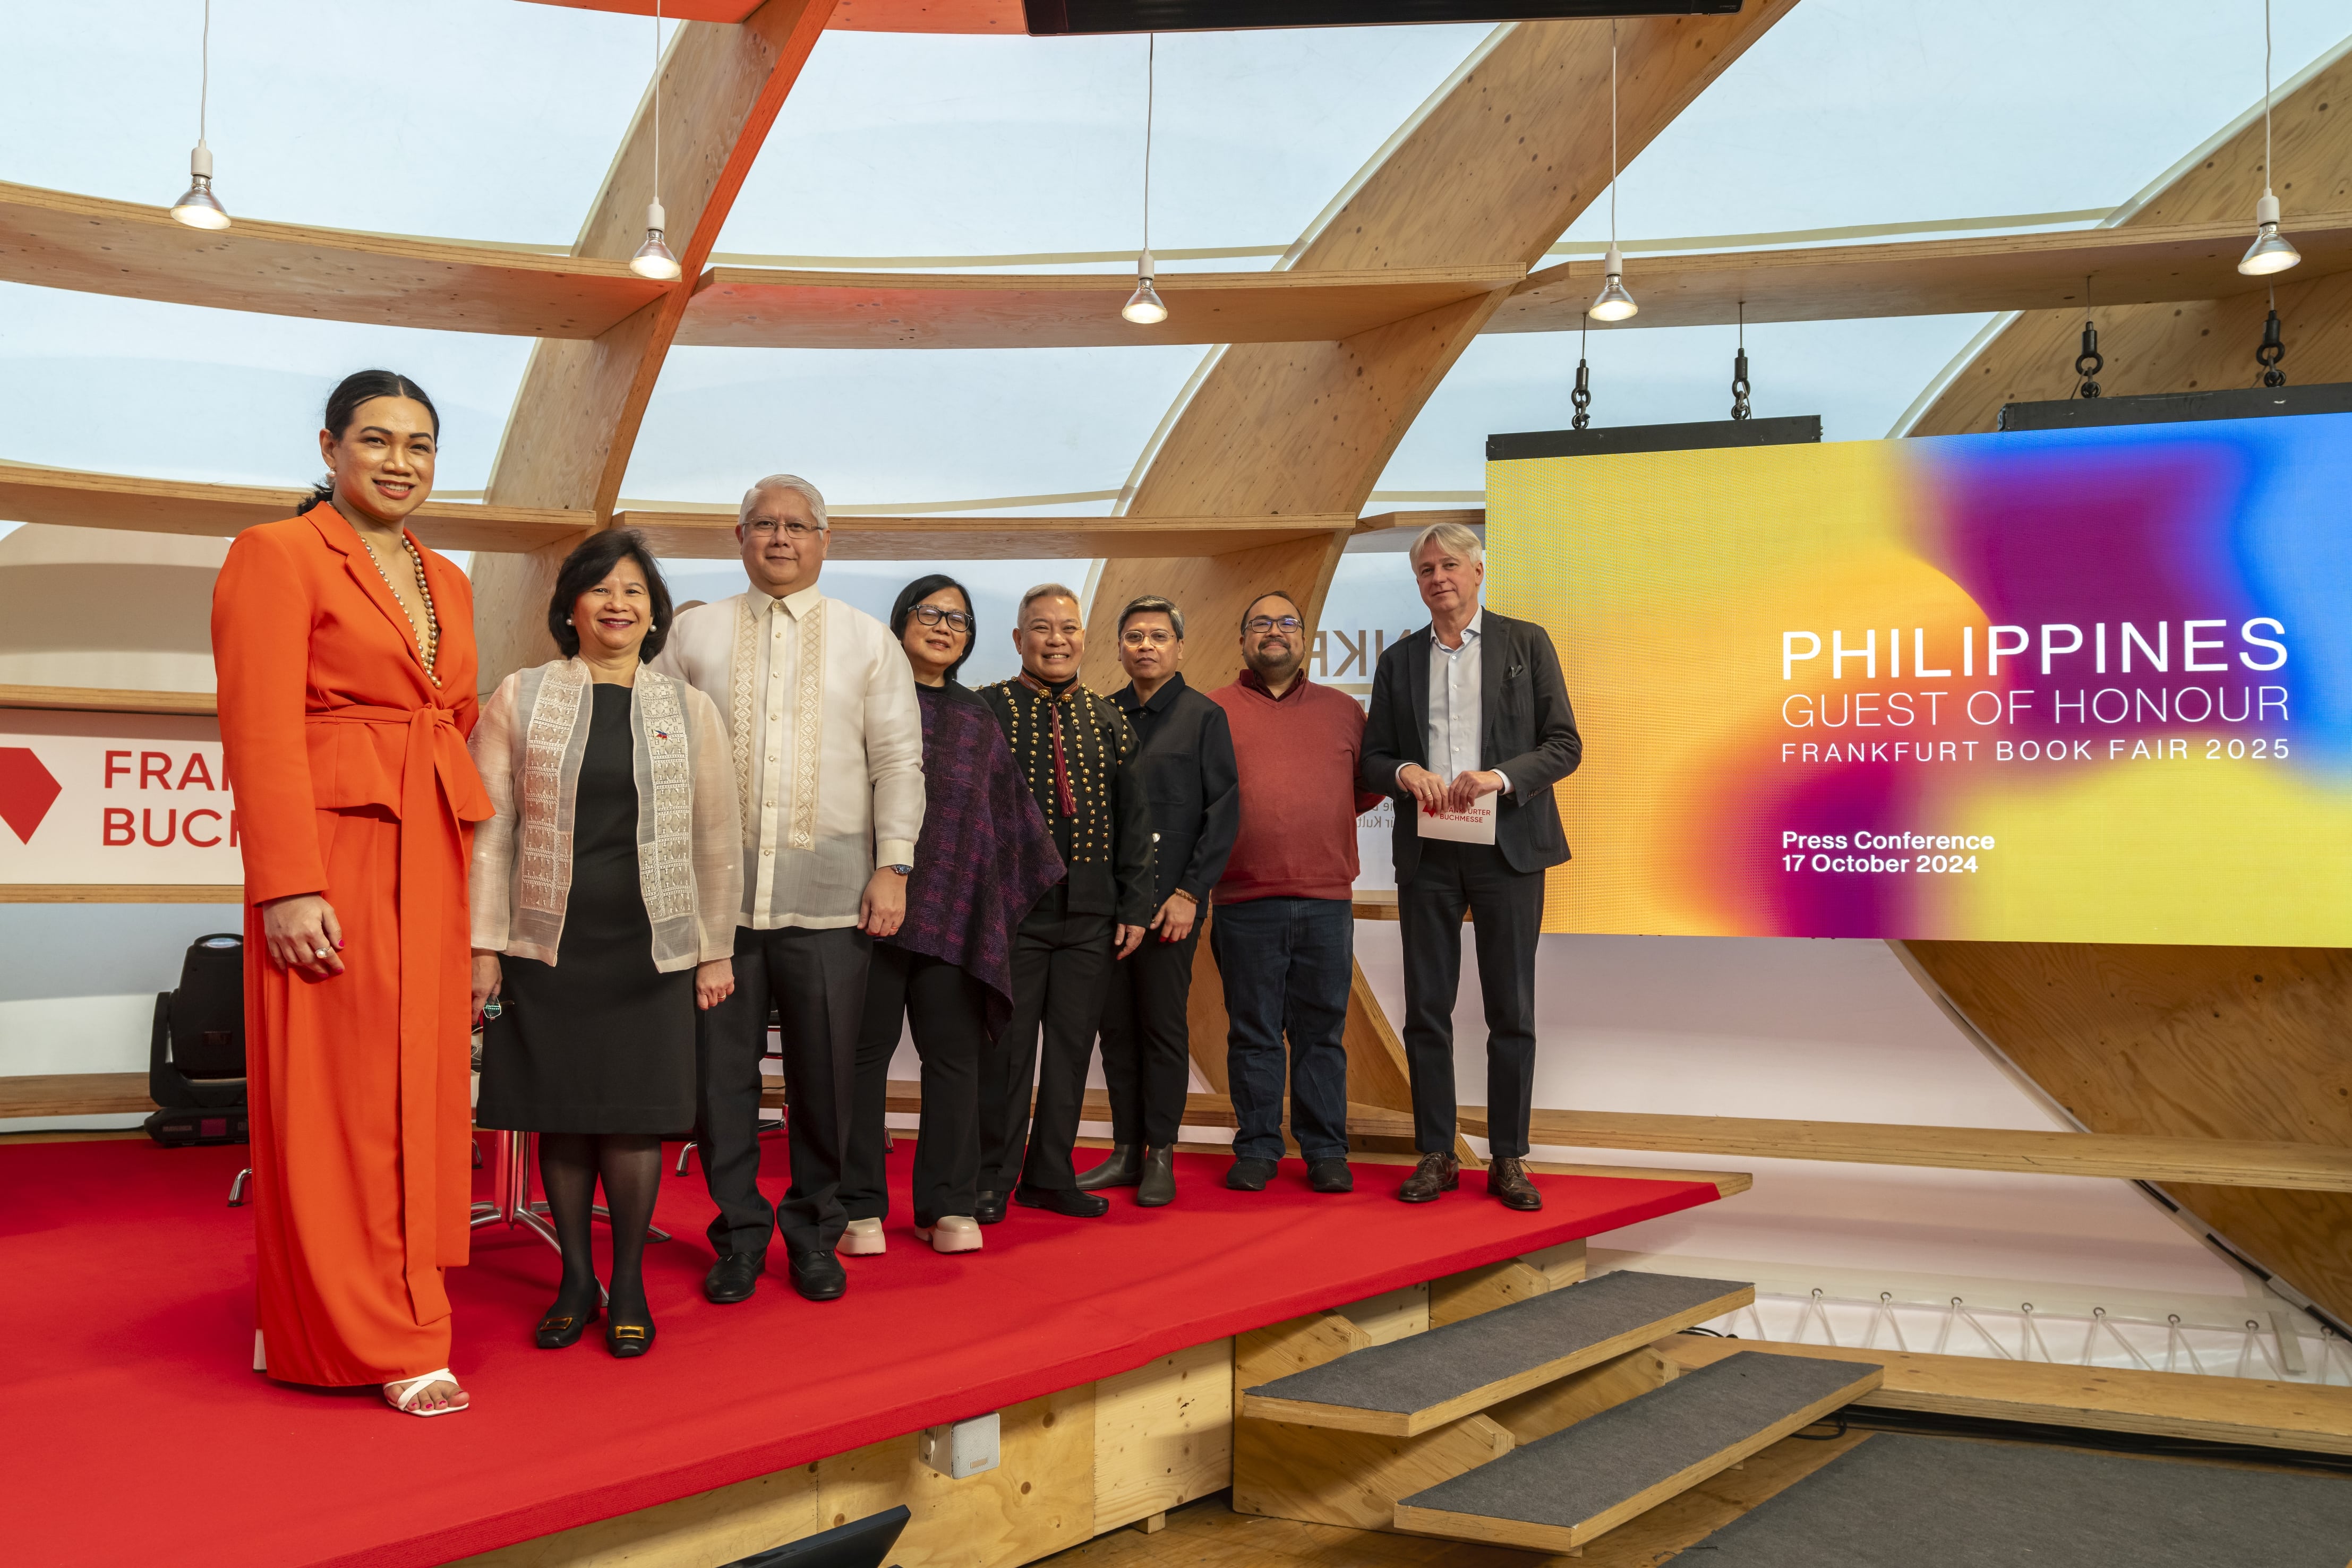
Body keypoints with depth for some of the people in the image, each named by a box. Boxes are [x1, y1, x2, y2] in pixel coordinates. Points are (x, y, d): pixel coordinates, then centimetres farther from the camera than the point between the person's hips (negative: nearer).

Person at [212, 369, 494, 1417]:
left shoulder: (447, 583, 19)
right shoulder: (277, 555, -2)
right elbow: (260, 731, -10)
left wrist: (480, 877, 13)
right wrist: (288, 886, -18)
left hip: (432, 867, 7)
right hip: (330, 857, -7)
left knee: (419, 1091, 7)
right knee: (340, 1100, -2)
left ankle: (337, 1319, 19)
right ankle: (371, 1340, 5)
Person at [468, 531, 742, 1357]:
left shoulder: (690, 710, 8)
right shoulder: (519, 698, 4)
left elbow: (717, 838, 10)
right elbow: (489, 828, 2)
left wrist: (717, 949, 7)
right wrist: (483, 943, -3)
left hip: (650, 949, 0)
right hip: (547, 945, 0)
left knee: (633, 1118, -1)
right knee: (561, 1116, 4)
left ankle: (629, 1285, 14)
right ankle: (575, 1281, 18)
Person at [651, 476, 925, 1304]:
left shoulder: (868, 640, 10)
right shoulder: (695, 632, 11)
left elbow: (899, 761, 6)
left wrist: (893, 867, -4)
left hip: (828, 894, -1)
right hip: (716, 887, 1)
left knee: (825, 1074, 3)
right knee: (721, 1072, 4)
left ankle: (814, 1234, 19)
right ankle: (739, 1235, 17)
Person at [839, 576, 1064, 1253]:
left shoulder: (975, 716, 18)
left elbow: (1008, 805, 22)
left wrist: (1040, 875, 21)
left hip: (955, 907, 4)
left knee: (955, 1053, 3)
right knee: (865, 1050, 0)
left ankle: (948, 1205, 11)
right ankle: (858, 1207, 7)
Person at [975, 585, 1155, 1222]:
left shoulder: (1106, 720, 12)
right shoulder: (986, 709, 0)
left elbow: (1133, 817, 13)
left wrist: (1135, 904, 6)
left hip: (1090, 912, 4)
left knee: (1073, 1043, 8)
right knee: (1006, 1044, 0)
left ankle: (1051, 1176, 19)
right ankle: (992, 1181, 12)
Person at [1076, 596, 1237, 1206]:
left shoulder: (1204, 716, 1)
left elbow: (1224, 810, -3)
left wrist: (1189, 892, -9)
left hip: (1170, 898, -4)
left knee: (1164, 1025, 0)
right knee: (1116, 1025, 7)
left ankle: (1160, 1156, 8)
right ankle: (1126, 1151, 15)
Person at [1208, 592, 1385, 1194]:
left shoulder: (1343, 710, 13)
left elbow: (1370, 783, 17)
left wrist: (1325, 821, 6)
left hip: (1327, 900, 2)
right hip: (1245, 901, -1)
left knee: (1323, 1031, 5)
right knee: (1253, 1033, 4)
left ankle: (1326, 1151, 13)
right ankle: (1257, 1149, 14)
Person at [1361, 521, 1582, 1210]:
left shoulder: (1526, 643, 4)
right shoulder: (1399, 660, 12)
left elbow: (1565, 746, -1)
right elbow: (1373, 759, 12)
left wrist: (1500, 776, -17)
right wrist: (1405, 773, -10)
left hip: (1507, 847, -2)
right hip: (1427, 854, 2)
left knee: (1512, 1011, 2)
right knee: (1426, 1011, 4)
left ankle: (1508, 1159, 11)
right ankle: (1436, 1155, 13)